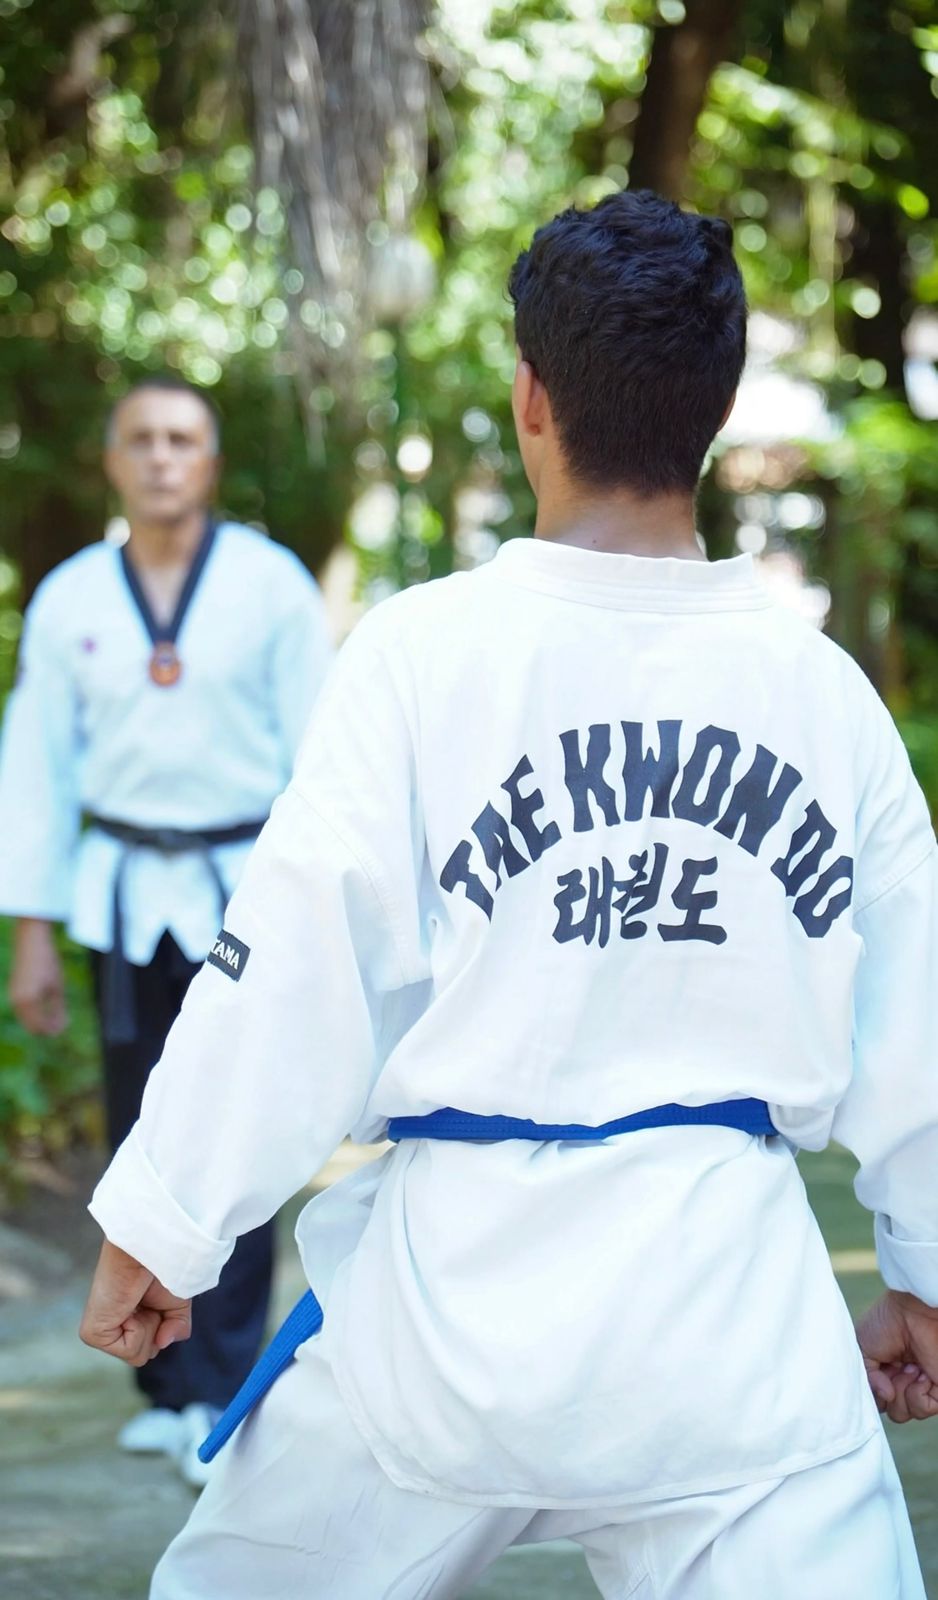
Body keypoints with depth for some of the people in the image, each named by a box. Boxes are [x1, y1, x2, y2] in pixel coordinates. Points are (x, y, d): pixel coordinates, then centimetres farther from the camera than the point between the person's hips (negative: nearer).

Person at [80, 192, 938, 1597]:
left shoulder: (426, 649, -9)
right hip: (732, 1303, 1)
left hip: (457, 1285, -1)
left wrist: (157, 1227, 5)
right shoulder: (825, 688, 0)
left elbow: (295, 974, -8)